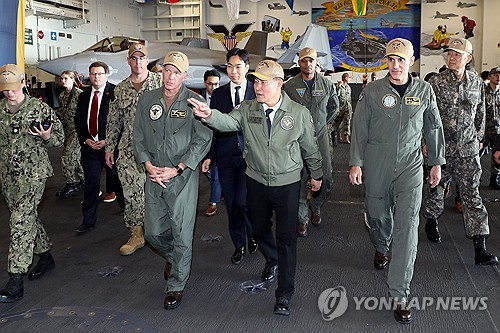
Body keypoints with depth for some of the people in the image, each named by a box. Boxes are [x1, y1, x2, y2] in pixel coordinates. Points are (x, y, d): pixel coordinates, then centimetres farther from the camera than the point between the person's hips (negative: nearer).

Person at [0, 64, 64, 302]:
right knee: (27, 217, 15)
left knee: (20, 222, -12)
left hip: (32, 173, -5)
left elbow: (60, 138, 2)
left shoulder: (40, 109, -5)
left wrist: (46, 136, -17)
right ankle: (45, 256, 36)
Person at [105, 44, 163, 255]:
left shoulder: (160, 82, -1)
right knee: (131, 193, 5)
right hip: (128, 150, 4)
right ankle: (136, 235, 18)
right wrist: (109, 148, 15)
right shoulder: (120, 89, 12)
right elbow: (113, 121, 17)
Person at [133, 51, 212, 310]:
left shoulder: (195, 102, -5)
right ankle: (172, 257, 44)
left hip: (182, 178, -4)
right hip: (153, 177, 4)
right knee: (153, 232, 11)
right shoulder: (147, 99, 7)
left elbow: (203, 140, -9)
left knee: (182, 234, 1)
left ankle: (177, 285, 19)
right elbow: (138, 135, 10)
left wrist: (176, 169, -14)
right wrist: (148, 165, -5)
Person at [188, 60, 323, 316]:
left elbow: (310, 148, 3)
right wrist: (209, 115, -46)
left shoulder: (299, 113, -9)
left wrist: (316, 175, 13)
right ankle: (271, 261, 52)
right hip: (256, 181, 3)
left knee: (286, 237, 0)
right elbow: (228, 122, -24)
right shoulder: (247, 109, -5)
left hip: (287, 183, -3)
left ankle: (284, 294, 13)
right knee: (259, 228, 21)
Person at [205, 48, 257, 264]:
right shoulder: (218, 94, 7)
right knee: (231, 204, 9)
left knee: (242, 201, -10)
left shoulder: (257, 92, 1)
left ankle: (253, 235, 20)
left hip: (250, 155, -3)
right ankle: (239, 245, 27)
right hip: (226, 157, 3)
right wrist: (209, 155, 0)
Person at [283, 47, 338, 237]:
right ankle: (302, 218, 12)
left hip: (320, 136, 2)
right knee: (300, 178, -1)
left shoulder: (326, 84, 5)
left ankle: (316, 206, 29)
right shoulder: (289, 86, -1)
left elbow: (334, 107, 19)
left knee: (325, 178, 0)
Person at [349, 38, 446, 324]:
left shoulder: (424, 90, 4)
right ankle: (382, 248, 52)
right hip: (376, 164, 0)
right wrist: (356, 163, -4)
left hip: (410, 165, 0)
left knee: (407, 225, -10)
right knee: (378, 214, 14)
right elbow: (359, 128, 1)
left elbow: (434, 127, 12)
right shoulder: (372, 91, -1)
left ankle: (400, 295, -5)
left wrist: (436, 163, 13)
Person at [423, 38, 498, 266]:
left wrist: (479, 138, 17)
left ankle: (480, 249, -2)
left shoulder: (476, 82, 5)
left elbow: (480, 113, 16)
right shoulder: (436, 83, -6)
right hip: (440, 146, -2)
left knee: (471, 194, -2)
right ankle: (431, 222, 41)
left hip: (468, 148, 2)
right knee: (436, 187, 12)